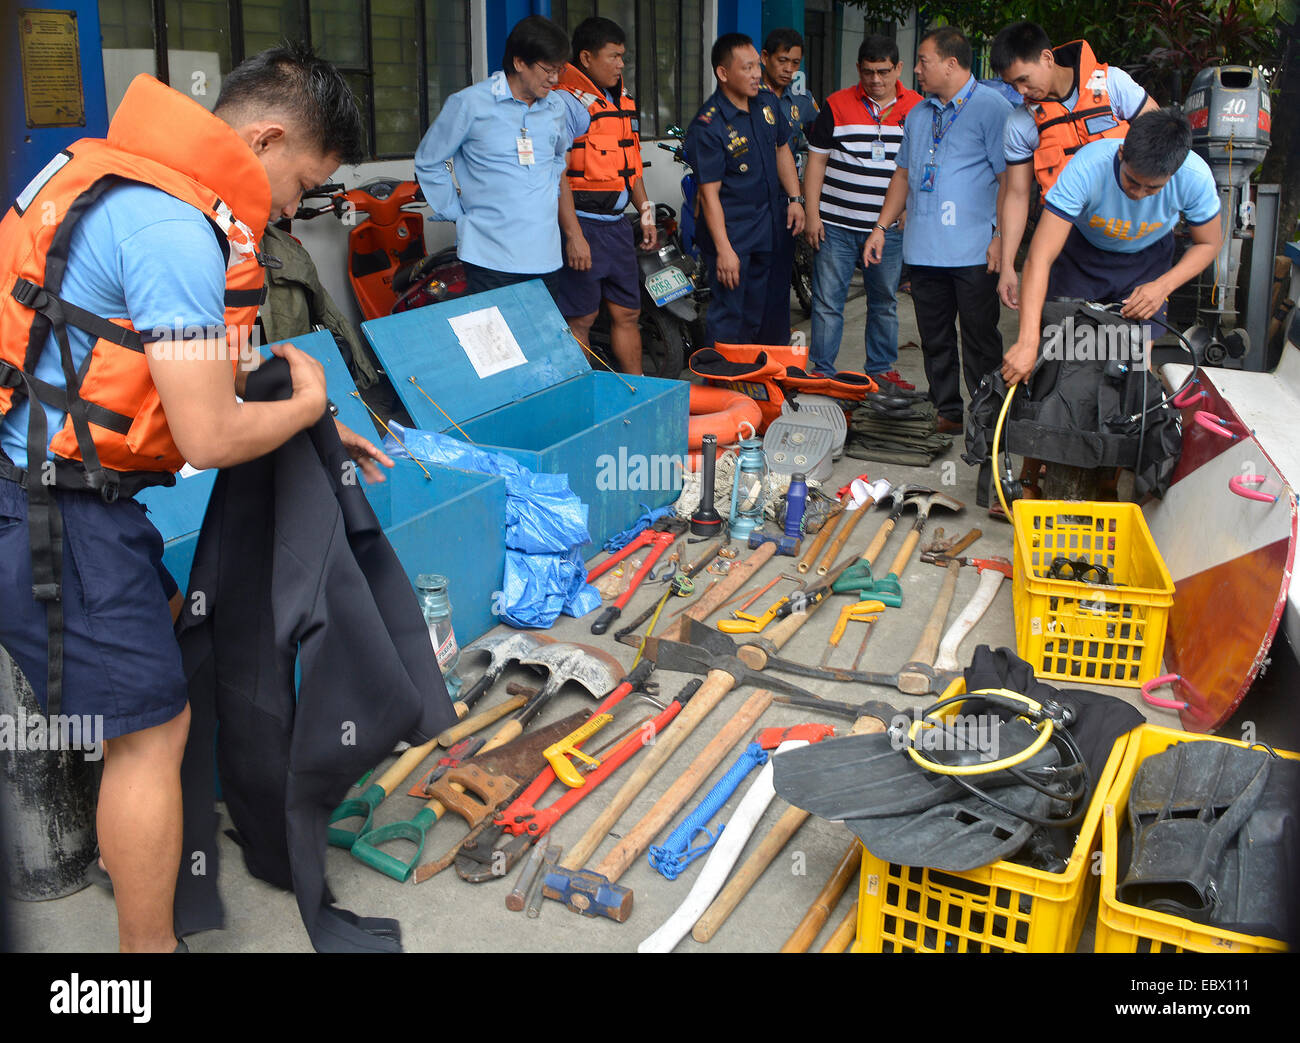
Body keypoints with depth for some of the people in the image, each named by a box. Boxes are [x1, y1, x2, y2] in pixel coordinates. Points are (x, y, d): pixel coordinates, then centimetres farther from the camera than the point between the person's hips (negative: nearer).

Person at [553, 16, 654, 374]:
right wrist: (573, 235, -23)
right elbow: (558, 174, -18)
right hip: (582, 226, -8)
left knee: (627, 313, 13)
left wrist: (646, 213, 18)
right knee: (581, 319, -3)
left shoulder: (621, 102, 15)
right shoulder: (567, 102, -12)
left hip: (617, 225, 8)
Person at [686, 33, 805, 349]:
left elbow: (781, 149, 19)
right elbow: (709, 192, -21)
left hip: (768, 224, 7)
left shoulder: (767, 102, 4)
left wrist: (794, 198, 10)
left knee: (754, 314, 17)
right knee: (727, 316, -5)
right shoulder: (708, 125, -20)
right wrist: (723, 250, -24)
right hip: (731, 229, -7)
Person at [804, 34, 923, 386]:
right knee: (827, 301, -1)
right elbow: (816, 161, 1)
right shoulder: (837, 105, 1)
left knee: (885, 301, 12)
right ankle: (821, 372, 8)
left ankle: (881, 369, 24)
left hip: (889, 227, 2)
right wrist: (812, 215, -5)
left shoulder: (918, 110, 6)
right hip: (836, 224, -2)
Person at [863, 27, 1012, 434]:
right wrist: (881, 227, 15)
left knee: (980, 339, 0)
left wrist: (1001, 236, -16)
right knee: (934, 339, 11)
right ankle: (947, 413, 21)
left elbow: (1010, 178, -9)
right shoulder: (917, 115, 17)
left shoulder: (992, 108, -5)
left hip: (974, 252, -6)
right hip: (924, 249, 7)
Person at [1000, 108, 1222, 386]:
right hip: (1082, 251, -1)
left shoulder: (1195, 177, -29)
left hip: (1148, 257, 1)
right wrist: (1027, 341, -50)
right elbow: (1039, 258, -41)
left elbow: (1209, 243, -8)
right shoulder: (1086, 167, -38)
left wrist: (1163, 286, -26)